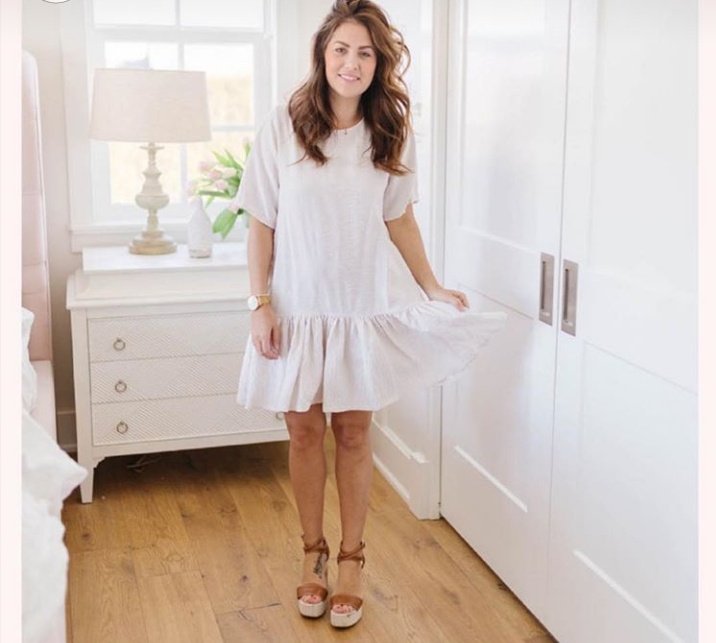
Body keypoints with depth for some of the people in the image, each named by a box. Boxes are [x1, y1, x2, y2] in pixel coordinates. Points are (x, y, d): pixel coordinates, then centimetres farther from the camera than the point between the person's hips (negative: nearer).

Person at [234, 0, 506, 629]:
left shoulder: (392, 131, -2)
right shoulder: (284, 125, -8)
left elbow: (400, 218, 7)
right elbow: (262, 222, -4)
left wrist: (432, 287, 4)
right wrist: (261, 303, -8)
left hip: (365, 306, 1)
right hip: (298, 306, -1)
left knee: (353, 432, 9)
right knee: (305, 430, 10)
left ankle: (352, 558, 25)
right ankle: (314, 552, 29)